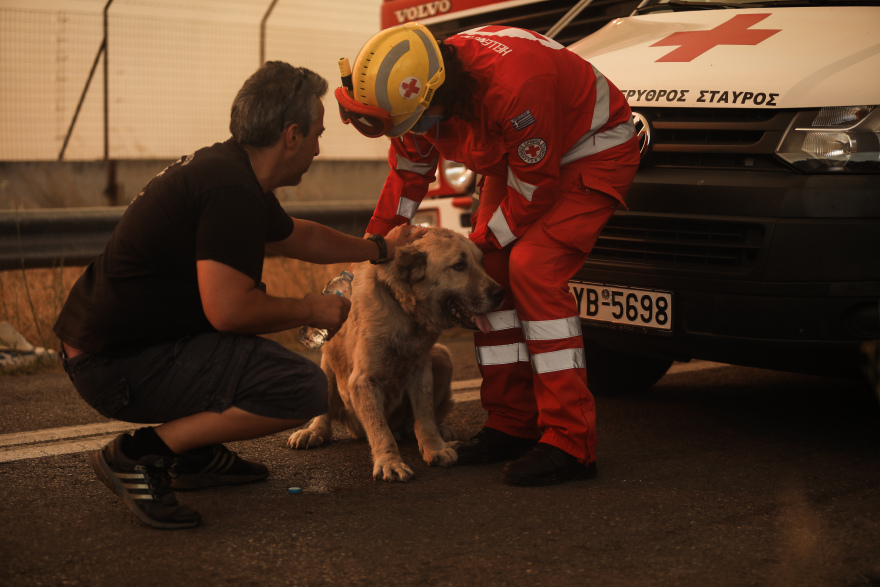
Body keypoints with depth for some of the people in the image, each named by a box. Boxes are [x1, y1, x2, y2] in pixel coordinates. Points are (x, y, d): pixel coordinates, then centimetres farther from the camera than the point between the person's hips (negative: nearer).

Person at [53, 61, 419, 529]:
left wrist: (380, 249, 40)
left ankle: (195, 454, 21)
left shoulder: (226, 166, 13)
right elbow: (227, 310, -26)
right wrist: (310, 310, -9)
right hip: (118, 366, -11)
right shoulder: (233, 191, -20)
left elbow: (298, 236, 31)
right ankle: (141, 453, -10)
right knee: (305, 389, -17)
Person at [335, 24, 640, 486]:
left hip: (593, 154, -8)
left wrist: (479, 245, -15)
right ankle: (512, 425, 11)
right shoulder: (417, 97, -15)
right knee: (491, 273, -1)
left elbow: (534, 188, -27)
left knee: (533, 269, -23)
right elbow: (407, 175, 5)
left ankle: (570, 444, -21)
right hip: (516, 159, 8)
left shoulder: (512, 86, -40)